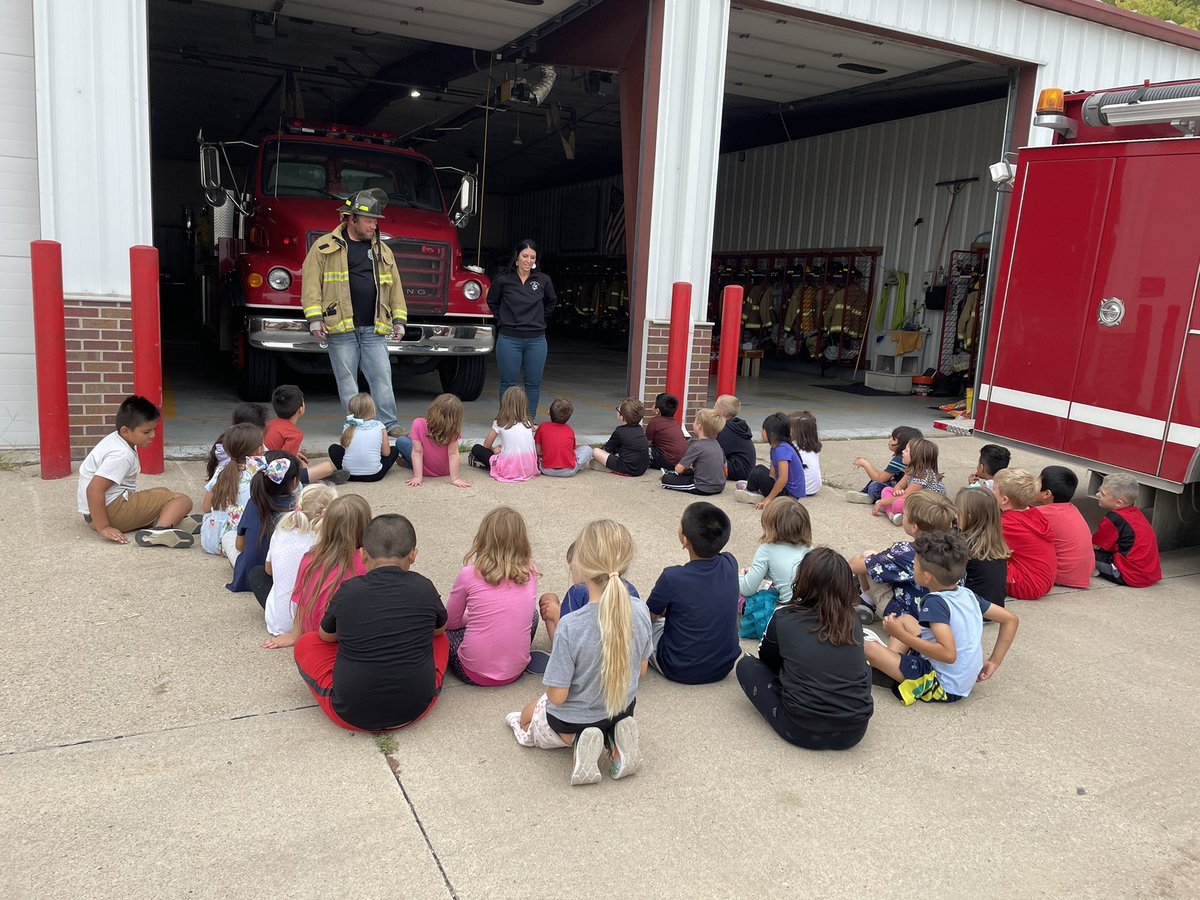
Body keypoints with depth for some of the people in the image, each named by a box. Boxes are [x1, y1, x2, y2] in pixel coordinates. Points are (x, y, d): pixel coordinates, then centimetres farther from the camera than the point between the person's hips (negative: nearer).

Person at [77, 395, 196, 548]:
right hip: (112, 509, -11)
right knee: (183, 500, -15)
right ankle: (159, 532, -42)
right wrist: (103, 528, -28)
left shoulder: (113, 439, 13)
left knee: (163, 492, 27)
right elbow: (94, 489, -30)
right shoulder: (122, 455, -21)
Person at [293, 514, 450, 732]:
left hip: (351, 715, -1)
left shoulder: (348, 591, -9)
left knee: (306, 642, 19)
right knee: (439, 638, 26)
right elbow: (440, 628, 14)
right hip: (417, 709, 1)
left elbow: (325, 636, 11)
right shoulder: (424, 588, -7)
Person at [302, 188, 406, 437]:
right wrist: (315, 319, -10)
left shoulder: (382, 250, 15)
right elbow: (311, 283, -2)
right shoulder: (325, 247, 2)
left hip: (374, 329, 3)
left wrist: (399, 320, 12)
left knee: (382, 376, -1)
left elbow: (394, 287, 18)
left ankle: (389, 424, 3)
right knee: (347, 380, 3)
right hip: (340, 328, -3)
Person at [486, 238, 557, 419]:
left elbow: (551, 301, 21)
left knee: (533, 383, 6)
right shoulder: (503, 280, -4)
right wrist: (503, 319, 8)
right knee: (508, 382, 4)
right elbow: (492, 302, 14)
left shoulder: (543, 280, 1)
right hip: (509, 339, -2)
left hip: (536, 340, 2)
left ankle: (529, 419, 17)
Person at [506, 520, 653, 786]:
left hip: (571, 723, -4)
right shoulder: (640, 611, -21)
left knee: (525, 716, 30)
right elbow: (640, 671, -5)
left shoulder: (570, 627, -35)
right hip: (623, 711, 4)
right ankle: (616, 739, 9)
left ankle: (578, 745, 3)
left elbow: (557, 695, -25)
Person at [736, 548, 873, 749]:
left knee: (747, 665, 15)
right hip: (854, 732, 3)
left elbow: (766, 657, 15)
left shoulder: (784, 617, -4)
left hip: (803, 732, -3)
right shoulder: (852, 622, 4)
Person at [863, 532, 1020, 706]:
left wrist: (902, 635, -27)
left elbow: (949, 654, -33)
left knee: (871, 648, -17)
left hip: (943, 687, -9)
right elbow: (1010, 620, 7)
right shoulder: (967, 595, 1)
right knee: (905, 619, 16)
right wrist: (994, 662, 10)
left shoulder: (935, 602, -23)